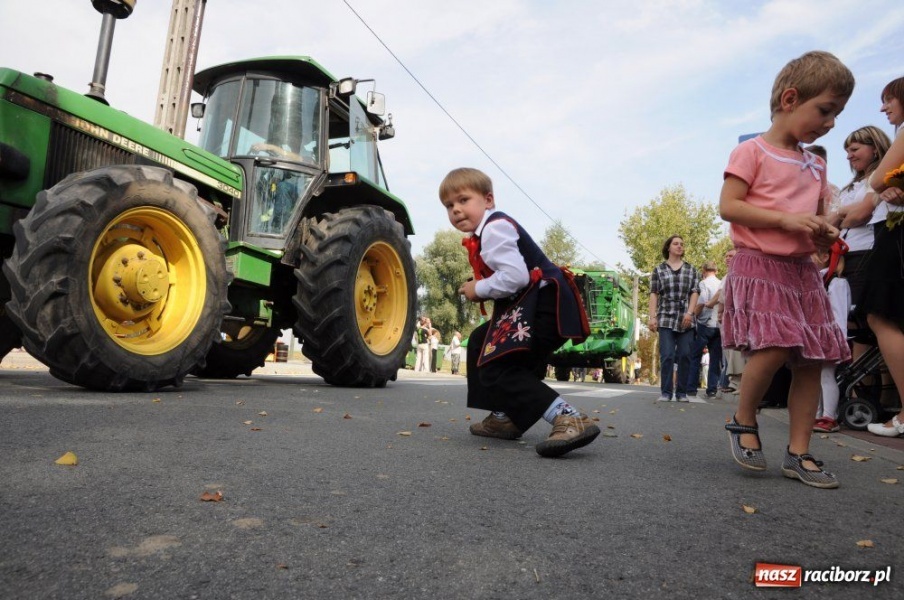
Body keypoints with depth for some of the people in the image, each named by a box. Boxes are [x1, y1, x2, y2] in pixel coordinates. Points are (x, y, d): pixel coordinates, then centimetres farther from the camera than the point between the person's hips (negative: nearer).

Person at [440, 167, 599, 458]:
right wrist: (479, 289, 4)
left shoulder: (494, 228, -15)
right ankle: (503, 418, 30)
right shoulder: (488, 229, 17)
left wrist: (479, 289, -13)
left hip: (543, 305, -12)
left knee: (498, 368, -17)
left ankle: (570, 419, -28)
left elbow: (515, 276, -28)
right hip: (530, 305, 12)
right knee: (479, 343, 25)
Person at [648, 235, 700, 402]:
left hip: (686, 320, 2)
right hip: (666, 319, -2)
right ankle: (665, 392, -3)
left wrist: (689, 313, -8)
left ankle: (682, 392, 8)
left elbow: (695, 293, 6)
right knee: (667, 356, -7)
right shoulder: (659, 270, 10)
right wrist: (652, 317, -6)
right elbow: (653, 294, 4)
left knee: (684, 355, 0)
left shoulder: (691, 270, 14)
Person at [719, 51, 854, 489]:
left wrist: (824, 233, 4)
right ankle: (743, 421, 3)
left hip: (802, 269, 8)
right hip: (758, 263, -7)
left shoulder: (815, 165, 20)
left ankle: (798, 453, 11)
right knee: (774, 346, -23)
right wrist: (786, 219, -18)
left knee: (811, 359, 2)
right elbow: (727, 206, -11)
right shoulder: (752, 151, -1)